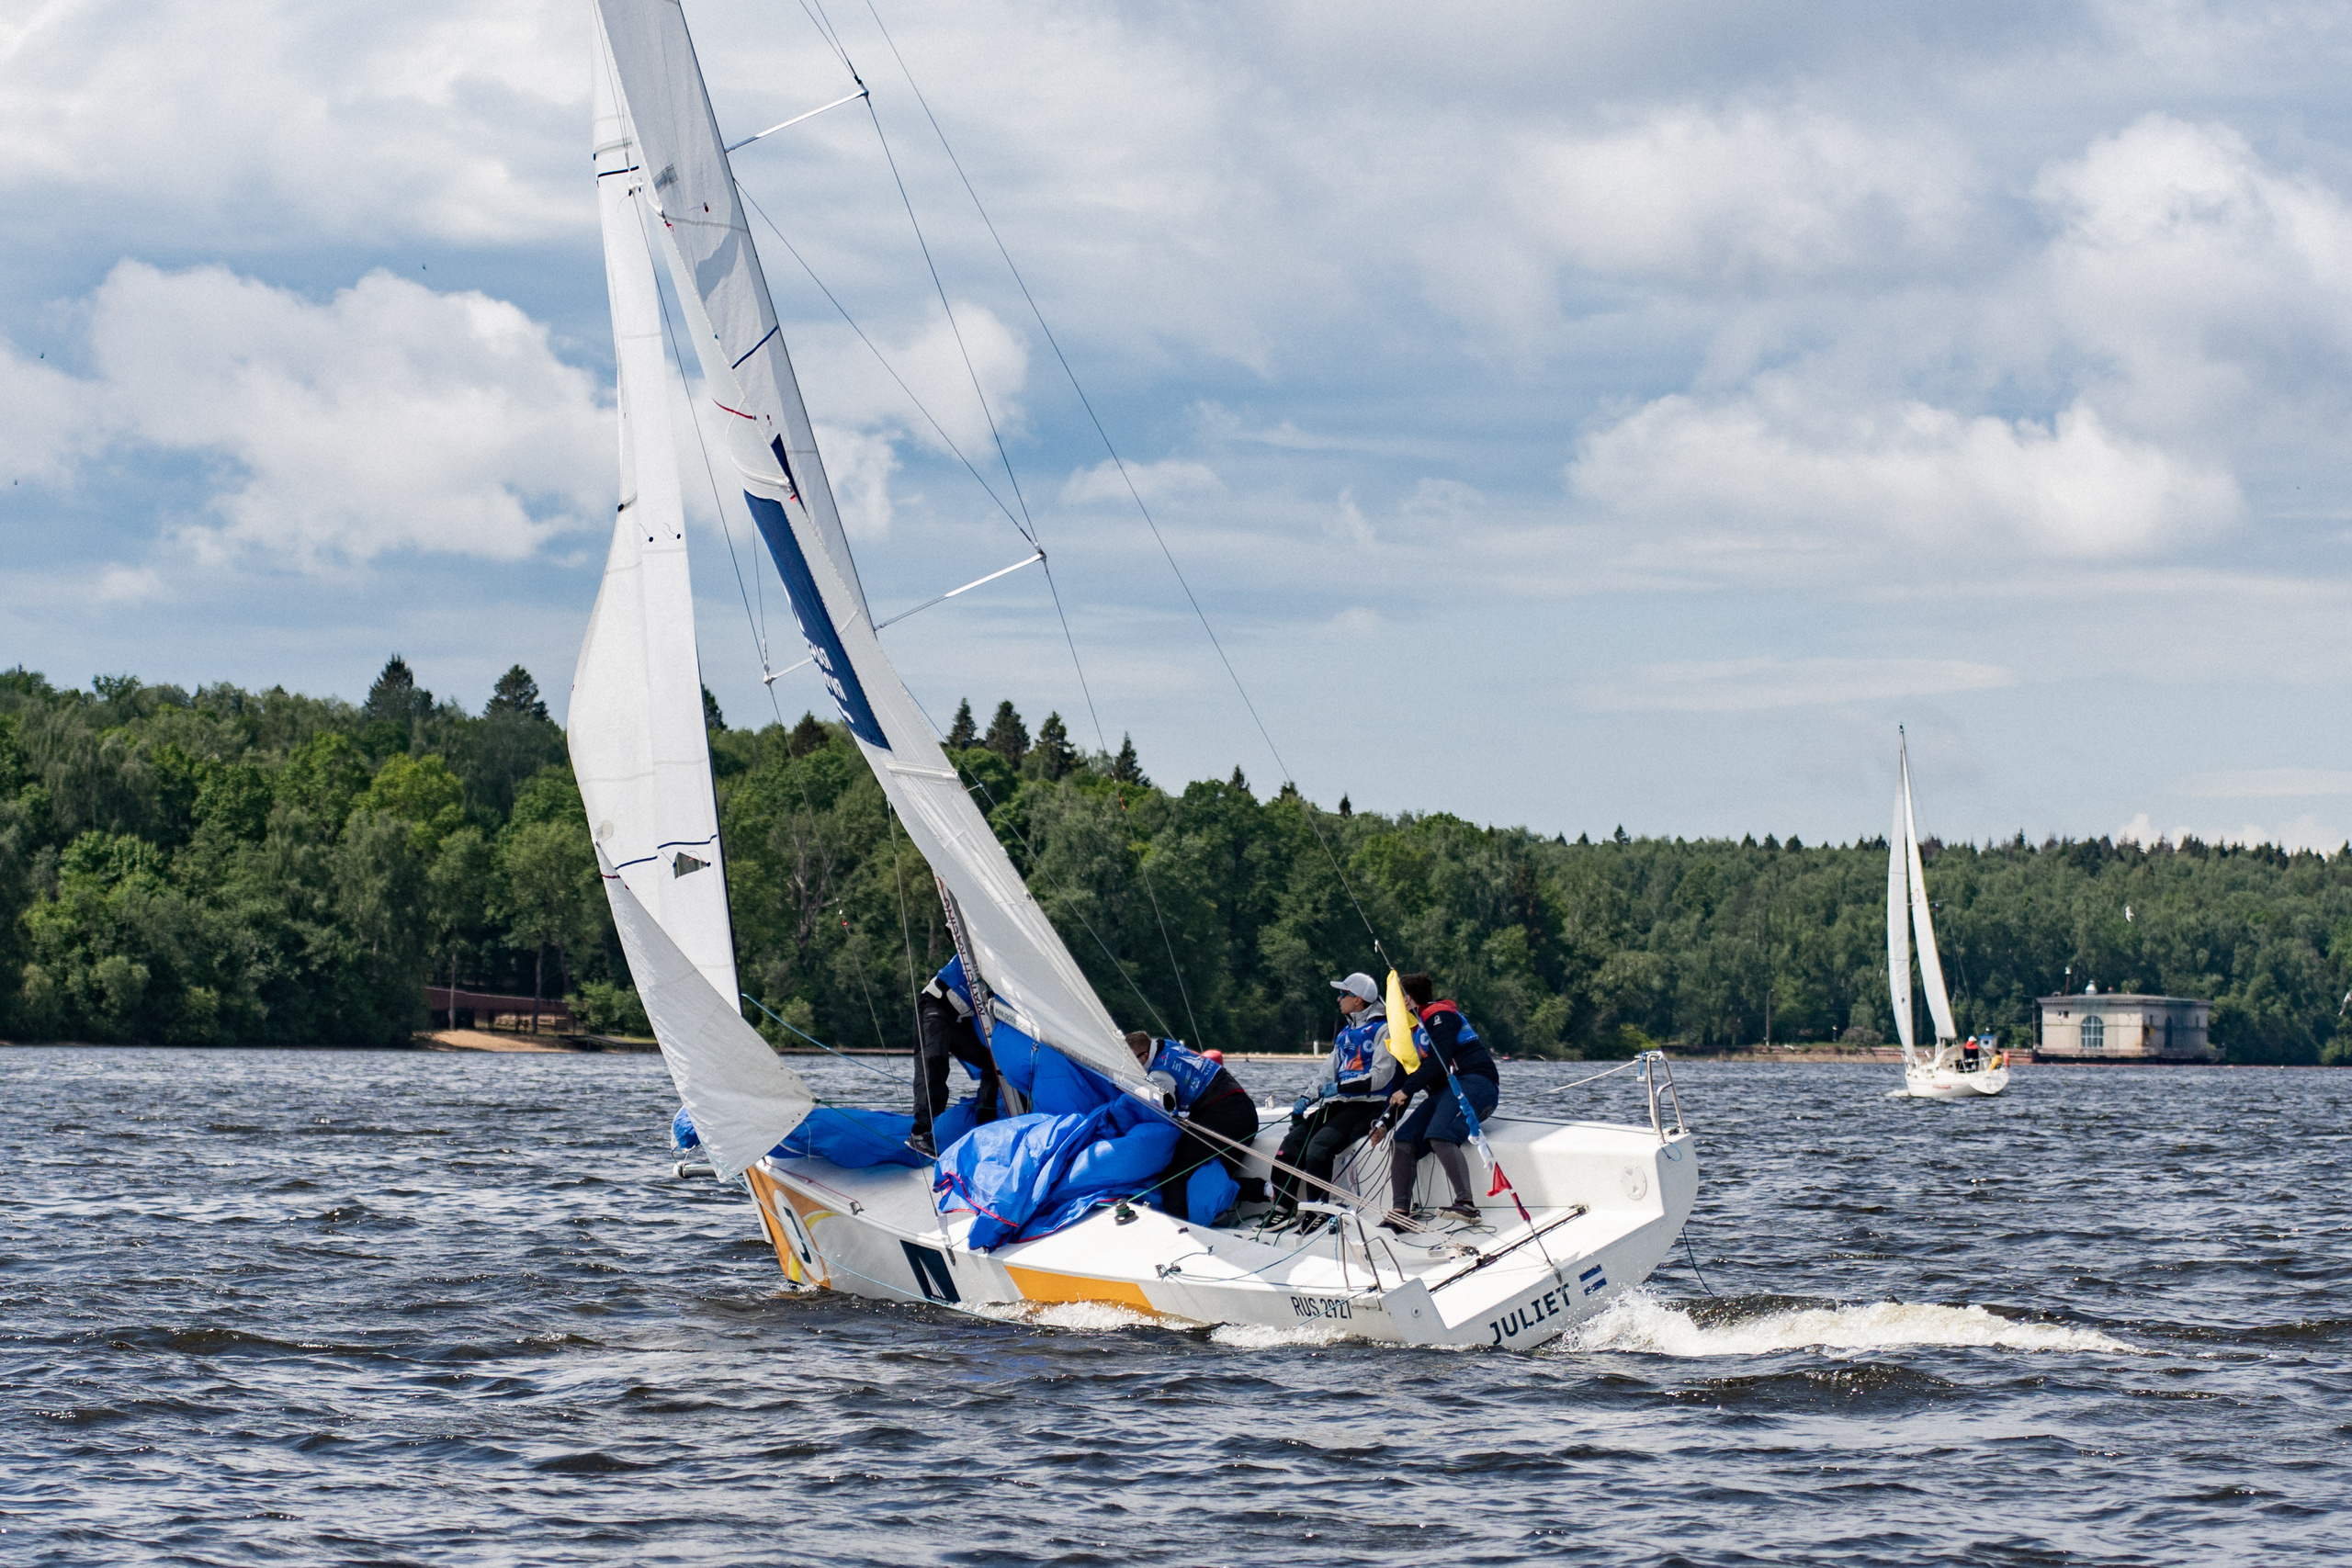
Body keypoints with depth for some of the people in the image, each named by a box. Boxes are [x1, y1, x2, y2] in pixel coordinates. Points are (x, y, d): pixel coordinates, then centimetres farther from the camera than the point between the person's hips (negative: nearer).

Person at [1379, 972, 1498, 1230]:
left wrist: (1406, 1090, -10)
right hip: (1442, 1093, 9)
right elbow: (1403, 1077, 26)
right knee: (1403, 1139, -9)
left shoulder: (1439, 1015, -5)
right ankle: (1399, 1212, -16)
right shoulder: (1409, 1030, 24)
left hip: (1474, 1082, -9)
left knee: (1438, 1135, -33)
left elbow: (1438, 1063, -16)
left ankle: (1466, 1203, -40)